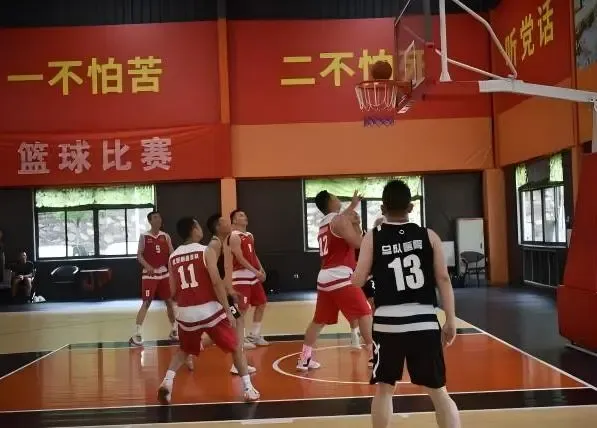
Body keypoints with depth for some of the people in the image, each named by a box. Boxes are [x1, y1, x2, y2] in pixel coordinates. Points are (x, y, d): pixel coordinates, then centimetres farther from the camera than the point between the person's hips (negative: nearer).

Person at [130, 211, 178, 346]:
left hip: (164, 273, 4)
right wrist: (147, 266, -22)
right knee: (146, 303, -8)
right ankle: (136, 333, -6)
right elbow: (139, 255, -5)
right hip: (149, 274, -4)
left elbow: (172, 254, 5)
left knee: (169, 301, 10)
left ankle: (174, 330, 23)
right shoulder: (144, 236, -4)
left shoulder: (165, 236, 5)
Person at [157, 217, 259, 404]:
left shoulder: (173, 257, 9)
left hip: (186, 313, 4)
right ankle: (248, 389, 11)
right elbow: (217, 282, -13)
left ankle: (167, 382, 7)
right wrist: (228, 310, -9)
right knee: (236, 347, 14)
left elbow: (173, 292, 10)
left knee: (183, 350, 28)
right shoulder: (206, 251, -5)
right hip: (210, 310, -4)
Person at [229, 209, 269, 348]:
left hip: (253, 275, 9)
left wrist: (261, 269, 6)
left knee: (261, 304, 13)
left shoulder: (250, 235, 16)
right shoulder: (234, 236, -13)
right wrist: (256, 271, -24)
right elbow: (240, 258, -20)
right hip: (241, 276, -9)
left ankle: (254, 335, 23)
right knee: (242, 308, -8)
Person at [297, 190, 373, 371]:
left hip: (324, 277, 8)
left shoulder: (324, 223, 18)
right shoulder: (340, 220, -8)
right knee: (364, 314, -1)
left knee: (318, 321, 15)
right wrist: (356, 225, 0)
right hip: (340, 277, -8)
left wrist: (353, 205, 41)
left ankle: (304, 359, 16)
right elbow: (358, 243, -13)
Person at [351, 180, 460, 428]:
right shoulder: (429, 236, 4)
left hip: (388, 322, -1)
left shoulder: (372, 237, 0)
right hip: (424, 321, 1)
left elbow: (357, 282, -1)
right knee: (438, 391, 11)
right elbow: (443, 279, 1)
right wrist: (451, 320, 5)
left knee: (384, 388, 16)